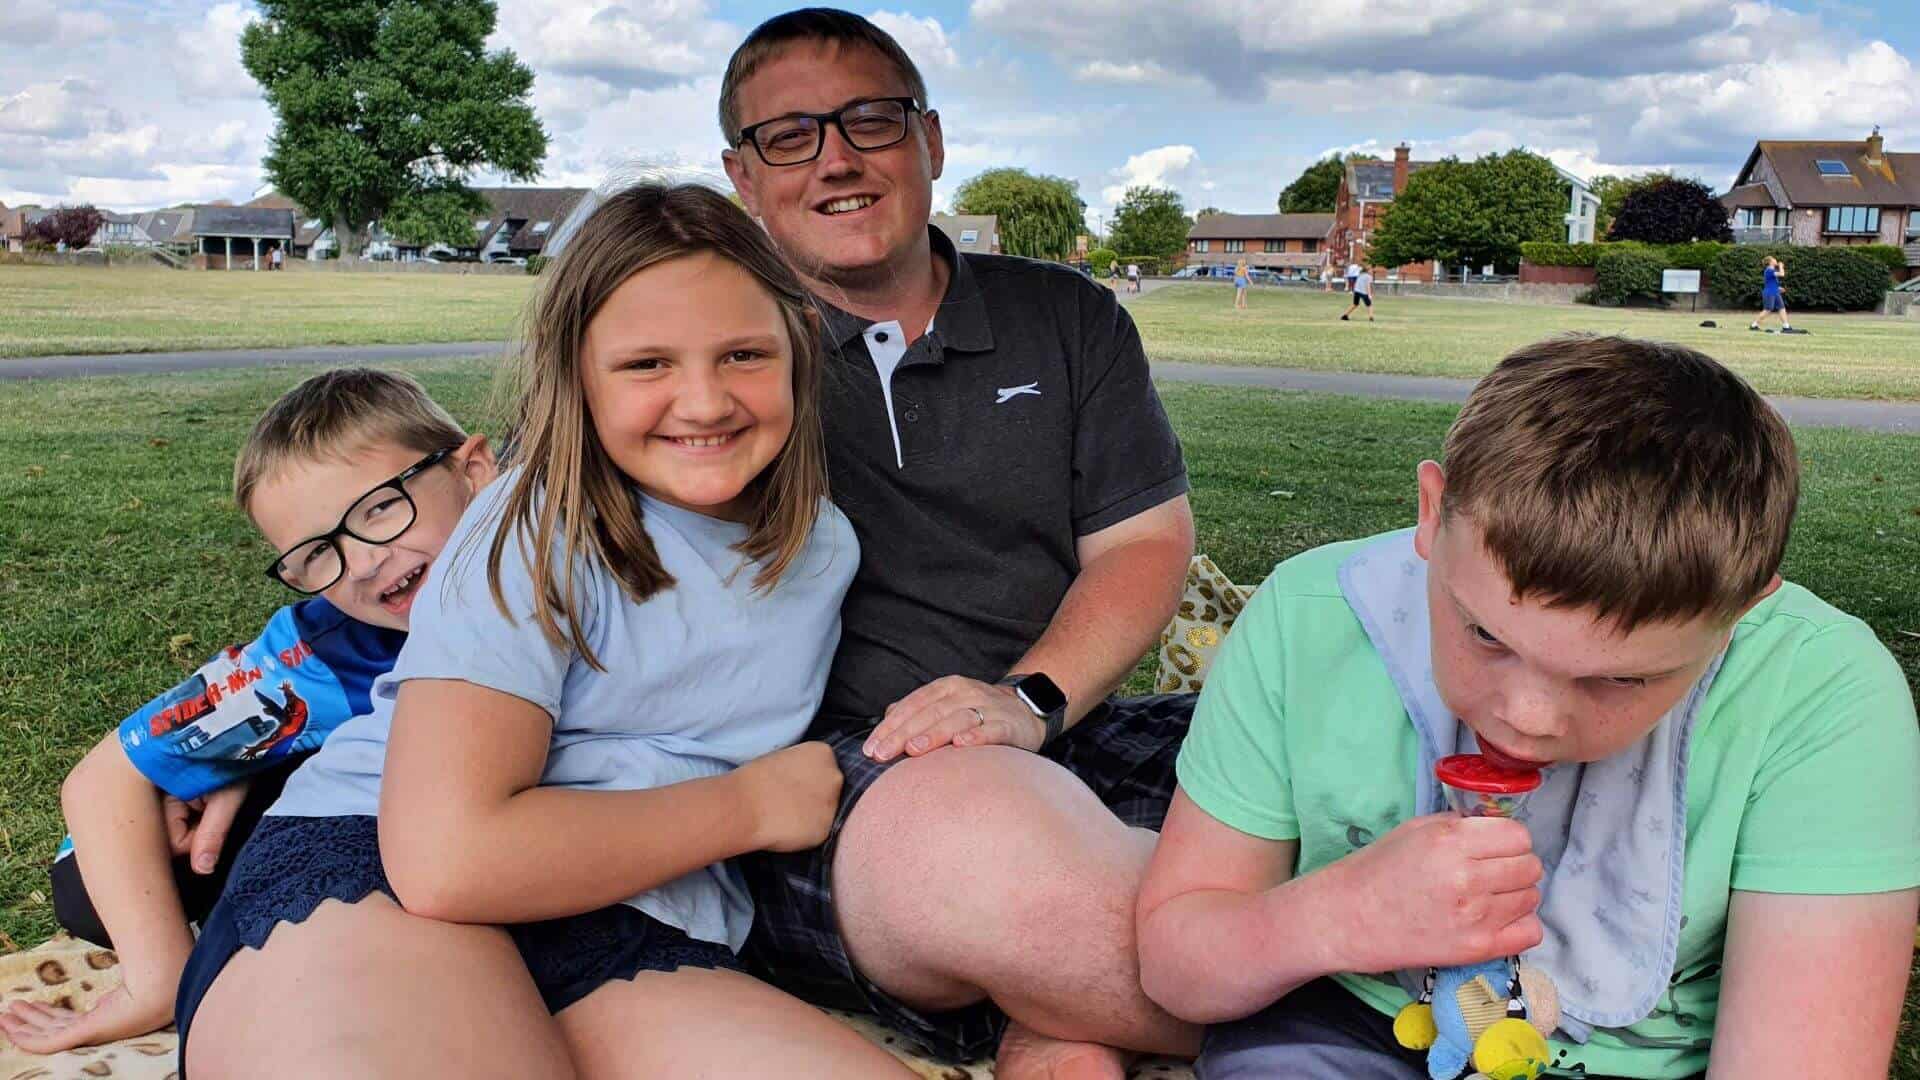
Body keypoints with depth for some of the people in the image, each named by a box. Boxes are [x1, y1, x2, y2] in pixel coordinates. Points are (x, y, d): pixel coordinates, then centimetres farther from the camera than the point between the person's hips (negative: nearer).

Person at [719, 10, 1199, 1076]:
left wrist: (1031, 698, -9)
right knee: (992, 832, -40)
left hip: (1064, 738, 4)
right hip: (824, 772, -3)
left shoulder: (1067, 319, 16)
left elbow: (1145, 538, 9)